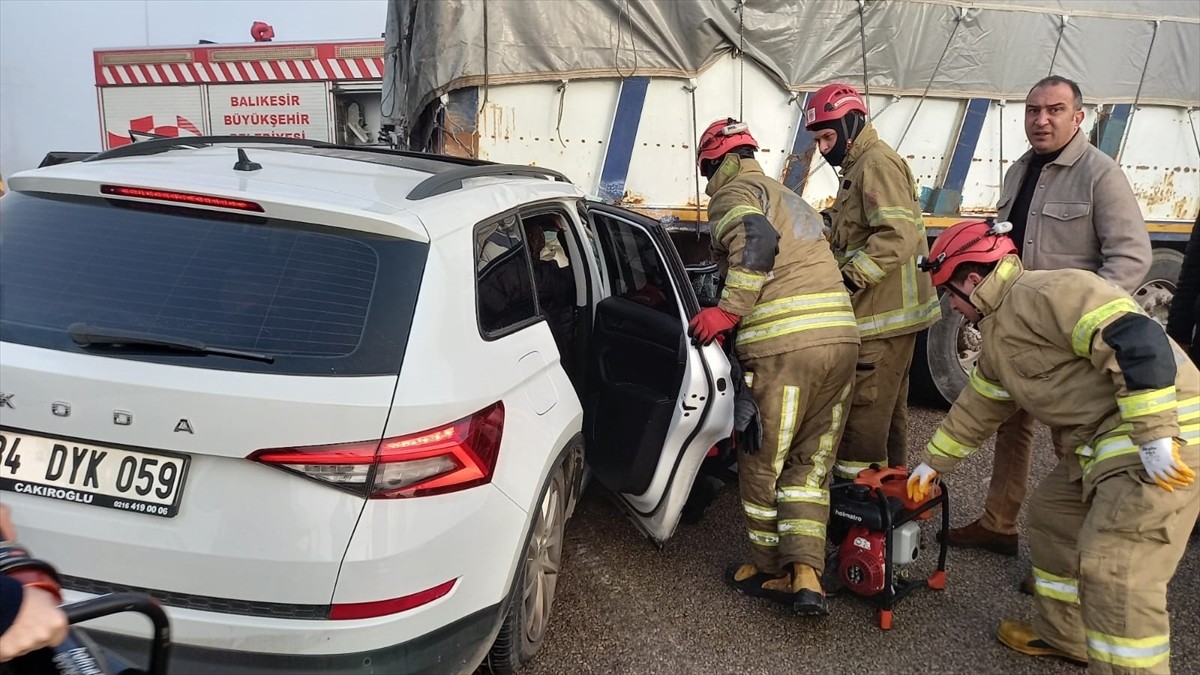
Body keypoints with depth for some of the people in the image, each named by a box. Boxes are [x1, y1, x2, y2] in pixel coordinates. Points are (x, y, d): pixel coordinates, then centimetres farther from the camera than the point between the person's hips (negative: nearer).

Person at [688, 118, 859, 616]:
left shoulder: (732, 194, 4)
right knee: (810, 464, 13)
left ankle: (769, 571, 22)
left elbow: (757, 240, -17)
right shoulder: (792, 200, 29)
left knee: (763, 465, 9)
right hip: (842, 336, 8)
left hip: (781, 346, -7)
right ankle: (806, 575, 5)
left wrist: (727, 311, -15)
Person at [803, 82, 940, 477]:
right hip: (884, 313, 11)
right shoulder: (859, 167, 21)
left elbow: (899, 236, -25)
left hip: (884, 316, -11)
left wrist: (849, 277, -27)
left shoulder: (877, 164, -13)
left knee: (864, 412, -9)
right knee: (887, 408, 20)